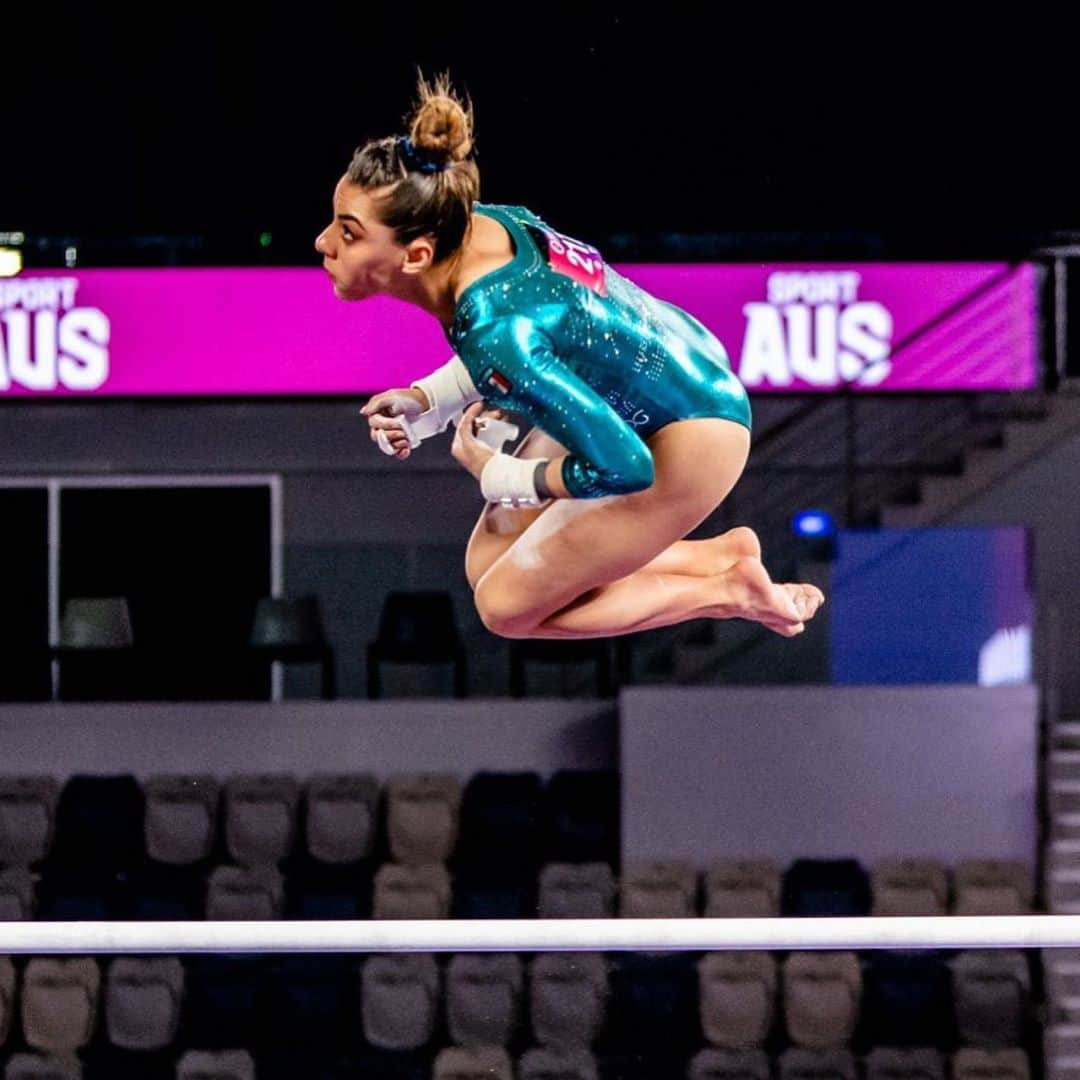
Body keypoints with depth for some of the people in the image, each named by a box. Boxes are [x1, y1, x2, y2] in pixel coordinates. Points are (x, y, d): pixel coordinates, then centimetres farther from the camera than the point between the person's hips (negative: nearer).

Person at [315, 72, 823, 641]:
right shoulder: (471, 221, -13)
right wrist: (423, 403, -7)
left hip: (688, 441, -9)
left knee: (506, 606, 2)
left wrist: (498, 477, -18)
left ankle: (731, 591, 14)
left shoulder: (494, 338, -38)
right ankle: (722, 553, 21)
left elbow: (622, 468, -34)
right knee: (487, 566, 14)